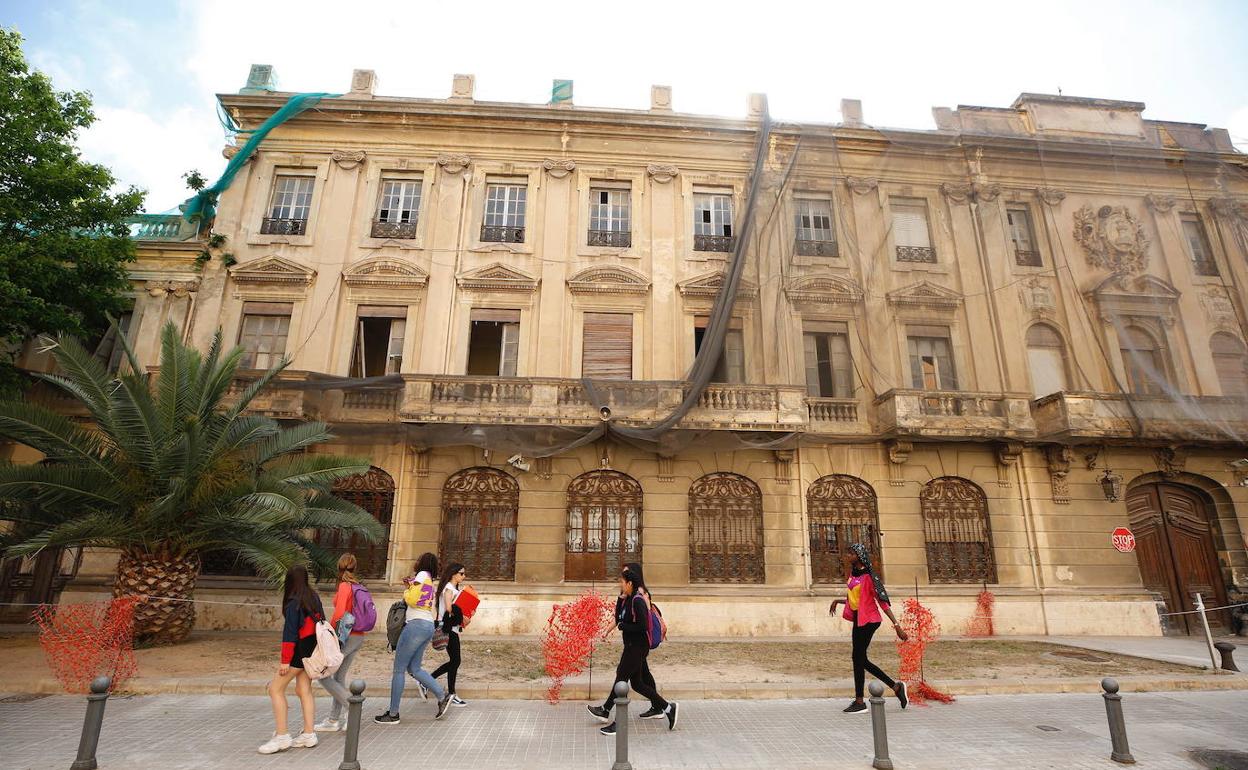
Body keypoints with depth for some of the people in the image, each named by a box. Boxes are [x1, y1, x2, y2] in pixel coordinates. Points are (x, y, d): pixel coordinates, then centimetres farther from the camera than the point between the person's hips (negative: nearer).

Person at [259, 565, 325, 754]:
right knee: (304, 690, 13)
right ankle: (309, 735, 15)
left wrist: (285, 660, -15)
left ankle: (282, 736, 3)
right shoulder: (314, 597, 6)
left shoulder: (294, 602, -15)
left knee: (276, 689, 3)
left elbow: (290, 632, -18)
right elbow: (321, 621, 11)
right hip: (313, 648, 8)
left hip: (300, 649, -8)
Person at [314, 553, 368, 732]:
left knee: (322, 675, 2)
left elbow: (339, 614, -21)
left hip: (346, 636, -8)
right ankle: (334, 720, 22)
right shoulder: (358, 586, 9)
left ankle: (352, 704, -2)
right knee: (339, 677, 15)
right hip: (358, 637, 8)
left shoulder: (345, 586, -13)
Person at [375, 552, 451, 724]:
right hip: (428, 626, 9)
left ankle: (393, 714, 7)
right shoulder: (430, 582, 21)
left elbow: (411, 600, -14)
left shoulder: (422, 574, -6)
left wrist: (407, 588, 5)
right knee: (414, 668, 14)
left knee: (398, 669, 0)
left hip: (417, 625, -9)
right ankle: (442, 696, 9)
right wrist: (410, 586, 15)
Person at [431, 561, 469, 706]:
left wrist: (464, 615, 1)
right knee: (455, 661, -2)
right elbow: (449, 608, -23)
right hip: (449, 628, -10)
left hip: (451, 628, 10)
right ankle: (452, 695, 8)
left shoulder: (453, 588, 17)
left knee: (454, 661, 12)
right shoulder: (449, 588, -12)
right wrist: (462, 617, -13)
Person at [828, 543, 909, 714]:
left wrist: (897, 626, -20)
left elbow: (882, 602, -18)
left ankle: (859, 702, 9)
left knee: (858, 657, -3)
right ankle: (896, 687, 26)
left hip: (868, 619, -9)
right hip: (858, 620, 9)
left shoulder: (868, 577, -17)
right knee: (861, 659, 13)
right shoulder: (853, 574, 7)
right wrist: (837, 600, 14)